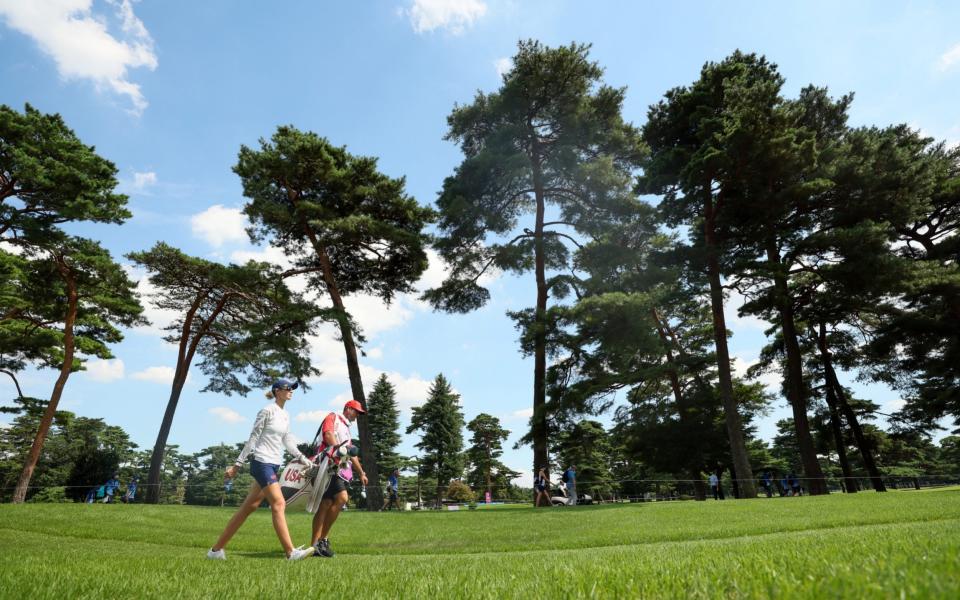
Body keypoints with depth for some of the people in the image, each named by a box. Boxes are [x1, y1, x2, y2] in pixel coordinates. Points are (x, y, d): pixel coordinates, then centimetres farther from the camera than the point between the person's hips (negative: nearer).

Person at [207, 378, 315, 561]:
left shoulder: (286, 415, 16)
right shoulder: (267, 410, -8)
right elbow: (253, 438, -8)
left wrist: (302, 458, 5)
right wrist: (238, 464, -7)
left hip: (274, 465, 8)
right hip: (262, 463, -8)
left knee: (249, 507, 10)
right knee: (279, 504, -13)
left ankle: (216, 549, 20)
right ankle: (290, 552, -12)